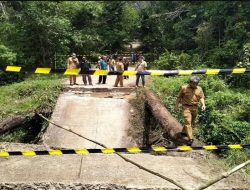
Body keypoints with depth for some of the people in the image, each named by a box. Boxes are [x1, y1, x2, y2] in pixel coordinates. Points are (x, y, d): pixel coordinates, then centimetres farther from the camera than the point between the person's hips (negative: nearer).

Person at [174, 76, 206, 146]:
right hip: (186, 107, -5)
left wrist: (203, 104, -18)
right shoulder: (184, 88, -6)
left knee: (191, 122, 17)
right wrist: (176, 106, -1)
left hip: (195, 108, 5)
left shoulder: (199, 89, 4)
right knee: (188, 122, -13)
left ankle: (184, 131, 41)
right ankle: (190, 139, -15)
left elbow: (202, 97, 1)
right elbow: (179, 97, 1)